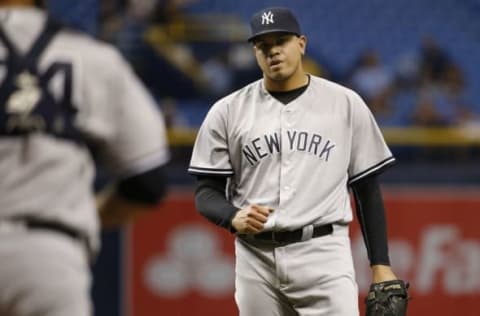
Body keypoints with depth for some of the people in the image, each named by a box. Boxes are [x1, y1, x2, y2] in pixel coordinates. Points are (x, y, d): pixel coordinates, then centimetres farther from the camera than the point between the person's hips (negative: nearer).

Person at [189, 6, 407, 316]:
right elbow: (206, 191, 6)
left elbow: (368, 189, 9)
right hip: (256, 259, 2)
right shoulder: (228, 111, 6)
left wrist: (380, 264, 3)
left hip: (324, 254, -2)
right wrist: (233, 217, -17)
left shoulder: (346, 104, 6)